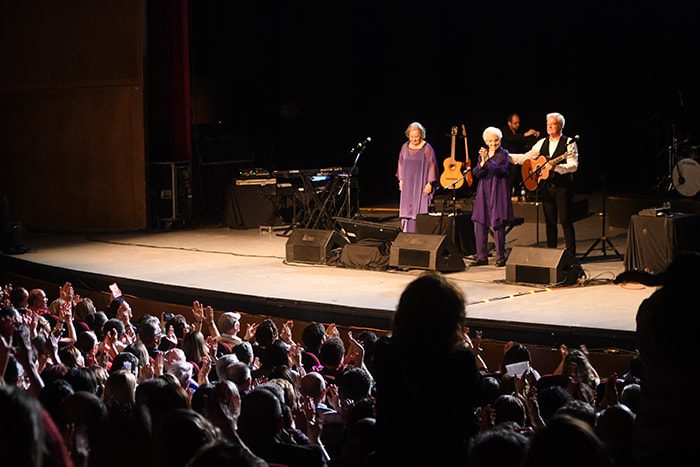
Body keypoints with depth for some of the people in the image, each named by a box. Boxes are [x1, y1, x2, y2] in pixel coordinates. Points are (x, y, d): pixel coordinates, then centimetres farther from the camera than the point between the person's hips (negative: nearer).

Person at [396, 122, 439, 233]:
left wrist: (429, 183, -11)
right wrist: (400, 180, 10)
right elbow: (401, 164, 14)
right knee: (407, 210, 5)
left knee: (419, 210, -7)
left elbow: (432, 165, -7)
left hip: (421, 184, -4)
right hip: (407, 184, 4)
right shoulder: (405, 147, 6)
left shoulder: (427, 148, -8)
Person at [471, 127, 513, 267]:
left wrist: (488, 160, -26)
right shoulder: (482, 154, 12)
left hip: (498, 193, -5)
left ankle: (501, 258, 1)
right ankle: (482, 257, 10)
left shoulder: (503, 154, -1)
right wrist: (482, 162, -14)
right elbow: (476, 174, 4)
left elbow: (501, 171, -16)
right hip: (483, 193, 5)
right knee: (479, 224, 2)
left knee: (497, 224, -5)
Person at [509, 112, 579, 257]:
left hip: (563, 187, -5)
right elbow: (526, 158, 13)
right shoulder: (542, 143, 12)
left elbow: (573, 166, -15)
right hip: (547, 185, 6)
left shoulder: (569, 143, -5)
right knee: (550, 221, 9)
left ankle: (571, 254, -2)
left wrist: (555, 166, -29)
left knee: (565, 220, -7)